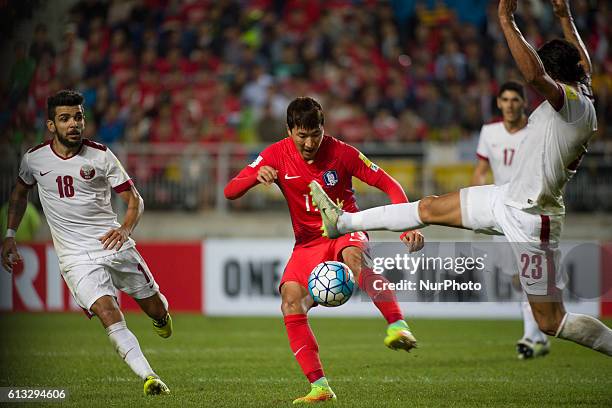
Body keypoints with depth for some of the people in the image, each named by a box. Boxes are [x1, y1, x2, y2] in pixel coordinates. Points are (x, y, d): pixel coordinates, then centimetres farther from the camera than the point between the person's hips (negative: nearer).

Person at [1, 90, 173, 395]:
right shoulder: (34, 159, 1)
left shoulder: (100, 156, -3)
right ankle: (149, 378, -28)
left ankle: (161, 317, 48)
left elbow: (134, 200, 1)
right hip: (77, 258, -1)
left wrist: (125, 229, -18)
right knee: (109, 316, -23)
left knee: (156, 309, 10)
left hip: (114, 245, 1)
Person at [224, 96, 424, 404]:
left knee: (353, 254, -41)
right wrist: (257, 176, -31)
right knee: (291, 300, -23)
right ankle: (319, 387, -19)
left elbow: (389, 185, -6)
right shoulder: (276, 155, -5)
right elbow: (230, 192, -9)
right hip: (308, 243, 3)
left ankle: (397, 326, -47)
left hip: (346, 231, -3)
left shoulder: (341, 153, -10)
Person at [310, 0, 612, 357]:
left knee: (551, 321, -4)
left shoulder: (568, 100, -24)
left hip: (530, 220, -10)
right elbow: (583, 66, 27)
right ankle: (342, 222, 32)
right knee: (430, 209, 19)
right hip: (510, 198, 10)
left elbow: (534, 74, -44)